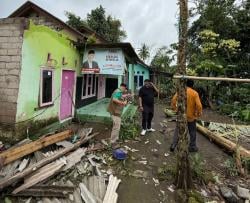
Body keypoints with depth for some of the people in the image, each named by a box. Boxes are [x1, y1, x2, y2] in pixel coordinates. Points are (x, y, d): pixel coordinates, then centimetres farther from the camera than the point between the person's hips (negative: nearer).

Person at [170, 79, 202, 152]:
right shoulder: (195, 93, -11)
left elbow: (173, 100, -7)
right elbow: (199, 105, -16)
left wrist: (174, 108, 6)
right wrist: (199, 113, -1)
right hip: (191, 116, -2)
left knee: (178, 130, 14)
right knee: (192, 132, 15)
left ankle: (173, 145, 13)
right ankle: (192, 147, 25)